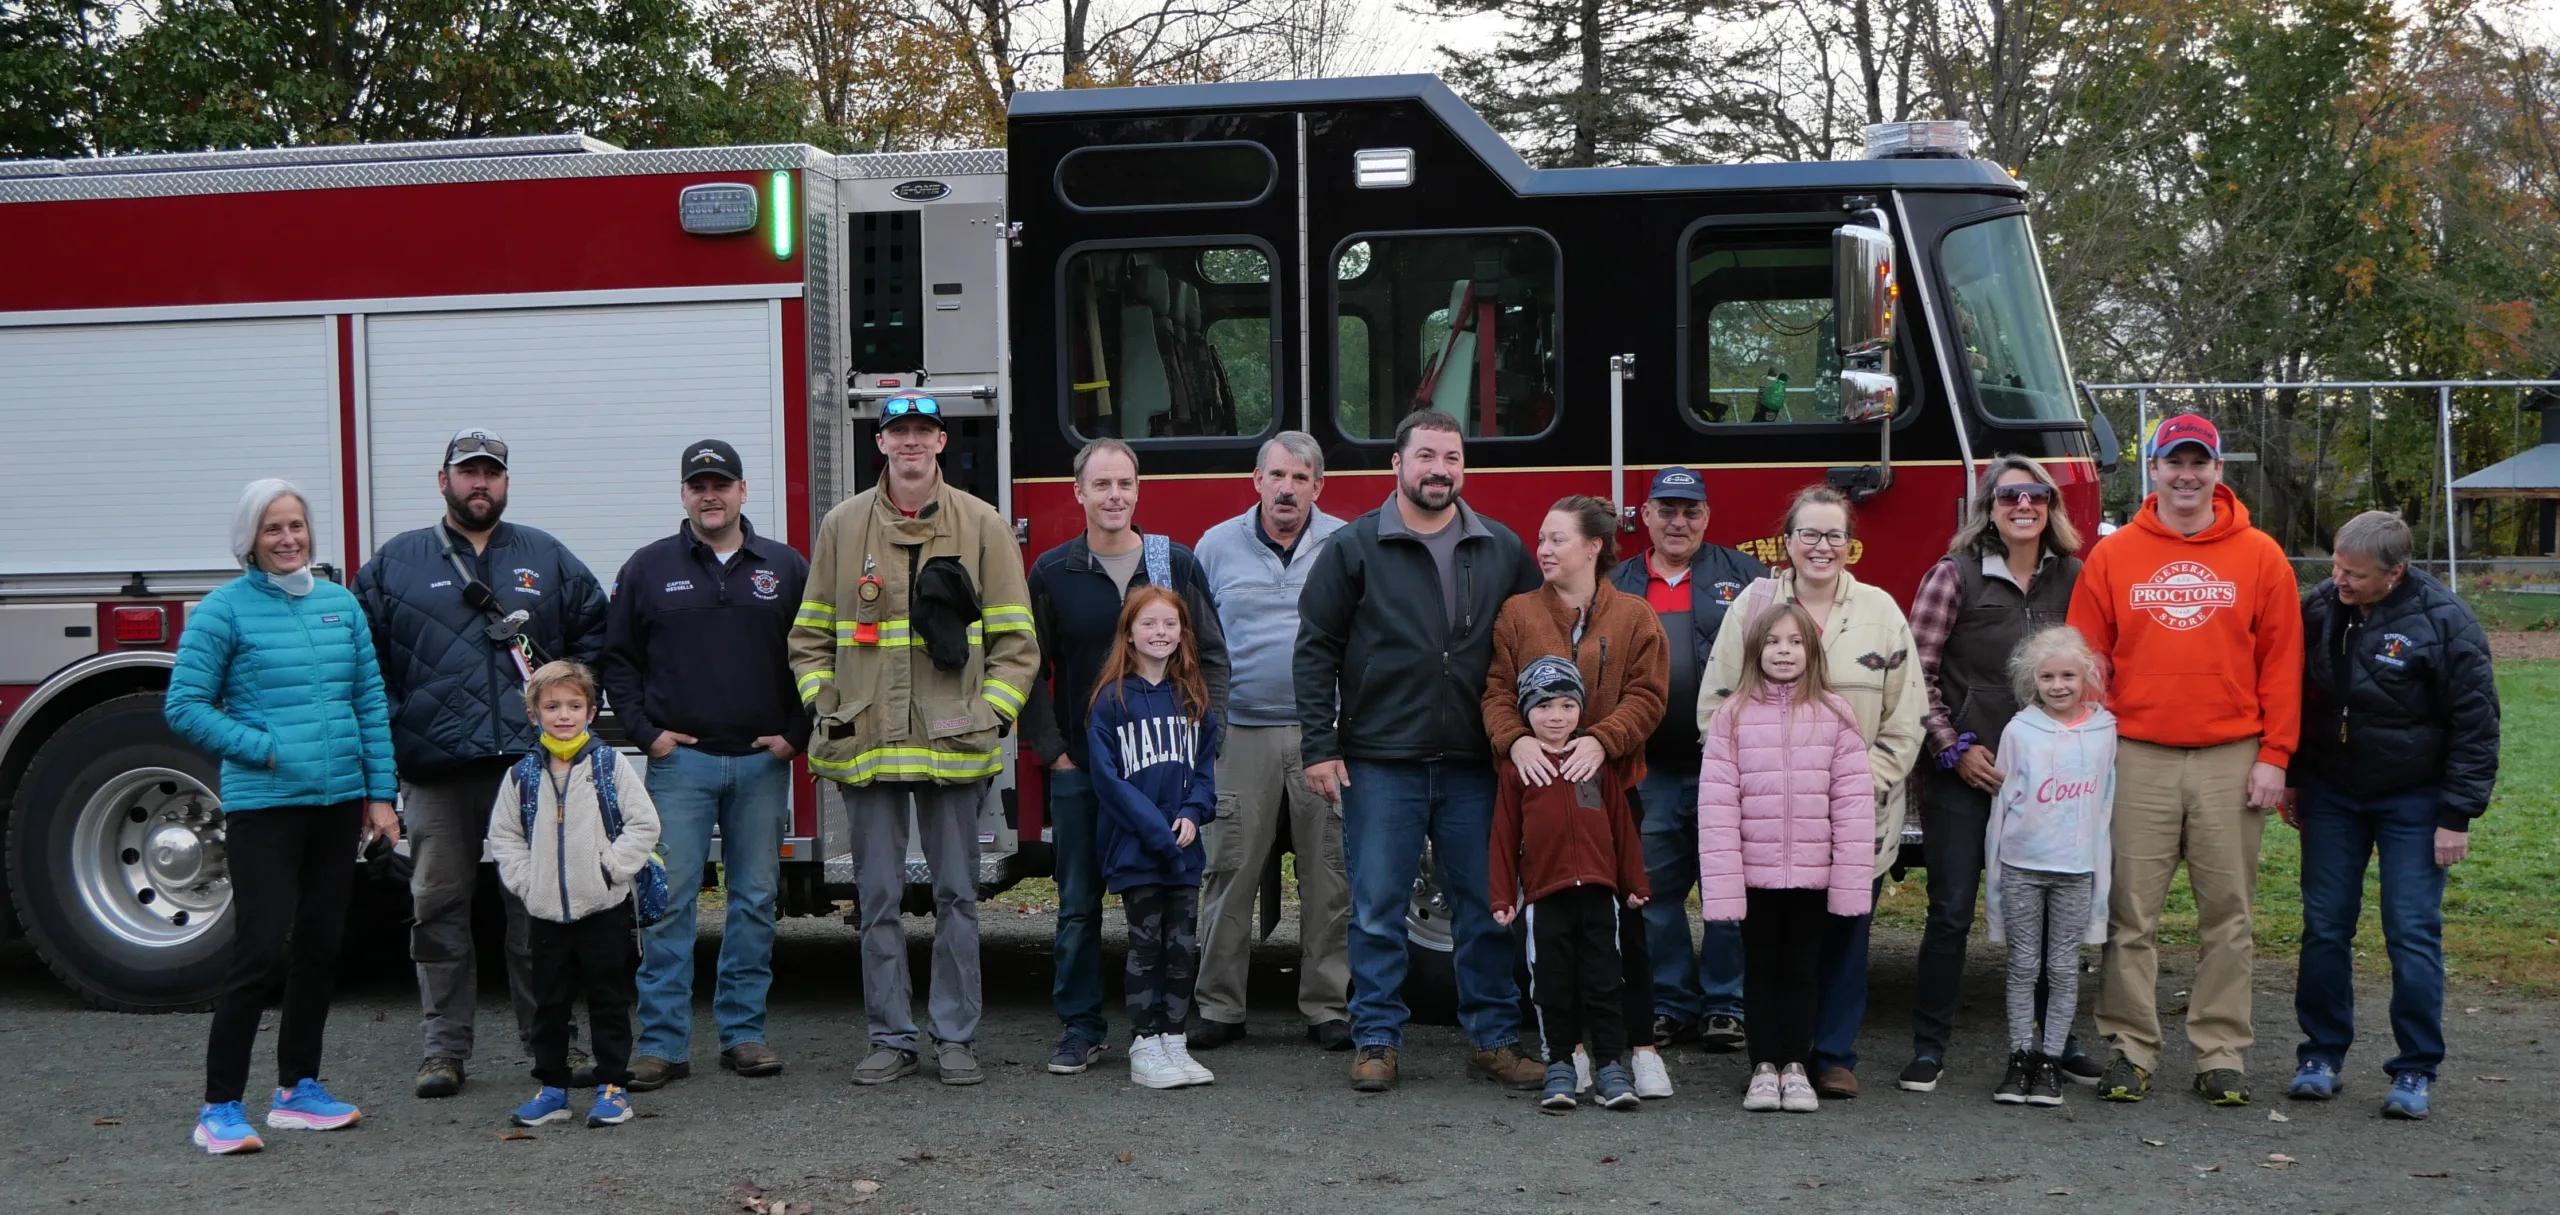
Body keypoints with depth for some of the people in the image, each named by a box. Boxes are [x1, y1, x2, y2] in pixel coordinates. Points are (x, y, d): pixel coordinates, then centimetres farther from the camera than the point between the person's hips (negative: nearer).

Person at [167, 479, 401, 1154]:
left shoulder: (340, 604, 9)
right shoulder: (224, 610, -4)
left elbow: (371, 703, 11)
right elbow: (184, 707, -5)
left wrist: (381, 793, 6)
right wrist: (264, 749, -13)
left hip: (339, 801, 5)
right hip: (262, 804, -5)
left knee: (320, 947, 11)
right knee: (261, 951, -9)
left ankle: (298, 1090, 22)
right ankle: (219, 1109, -1)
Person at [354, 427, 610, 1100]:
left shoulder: (548, 558, 13)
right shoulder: (394, 563, 9)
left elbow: (595, 632, 16)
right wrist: (394, 724, -2)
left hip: (531, 763, 1)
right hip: (436, 771, -1)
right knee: (440, 911, 2)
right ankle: (444, 1048, 10)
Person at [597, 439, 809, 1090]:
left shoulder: (786, 568, 8)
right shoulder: (649, 568, 6)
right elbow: (616, 658, 9)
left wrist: (795, 734, 1)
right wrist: (645, 732, -1)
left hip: (762, 763, 1)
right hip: (680, 761, -1)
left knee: (755, 900, 6)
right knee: (668, 901, -4)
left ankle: (744, 1031, 15)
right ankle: (663, 1043, 0)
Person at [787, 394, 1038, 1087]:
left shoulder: (982, 526, 4)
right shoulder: (842, 527, 8)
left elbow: (1015, 640, 4)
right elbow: (809, 636, 13)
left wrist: (991, 713, -6)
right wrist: (826, 708, 1)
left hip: (953, 745, -1)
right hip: (867, 745, 1)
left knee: (956, 895, 5)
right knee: (879, 898, 6)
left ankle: (956, 1036, 14)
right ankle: (891, 1038, 15)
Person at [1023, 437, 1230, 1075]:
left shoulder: (1177, 565, 5)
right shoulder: (1052, 573, 3)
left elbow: (1212, 657, 8)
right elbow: (1028, 672, 7)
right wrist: (1052, 751, 0)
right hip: (1080, 768, 0)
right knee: (1078, 904, 4)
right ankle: (1080, 1027, 13)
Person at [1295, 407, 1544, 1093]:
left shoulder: (1504, 551, 9)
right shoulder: (1354, 548, 2)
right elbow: (1315, 650, 1)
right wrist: (1319, 747, -5)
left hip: (1474, 768, 2)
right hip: (1379, 764, -2)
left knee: (1485, 908, 7)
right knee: (1378, 911, 2)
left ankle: (1494, 1038, 16)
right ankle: (1377, 1041, 12)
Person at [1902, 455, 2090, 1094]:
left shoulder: (2071, 578, 7)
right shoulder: (1956, 574, -5)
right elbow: (1918, 671, -7)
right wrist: (1953, 749, -11)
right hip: (1964, 772, -3)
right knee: (1951, 910, -1)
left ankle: (2058, 1039, 23)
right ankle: (1929, 1046, 7)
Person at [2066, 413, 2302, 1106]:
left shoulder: (2260, 557, 5)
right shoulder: (2113, 557, 5)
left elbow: (2281, 661, 4)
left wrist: (2274, 755, -2)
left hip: (2231, 762, 0)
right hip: (2137, 759, 0)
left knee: (2226, 914, 5)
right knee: (2131, 914, 2)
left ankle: (2222, 1055, 12)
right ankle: (2130, 1049, 10)